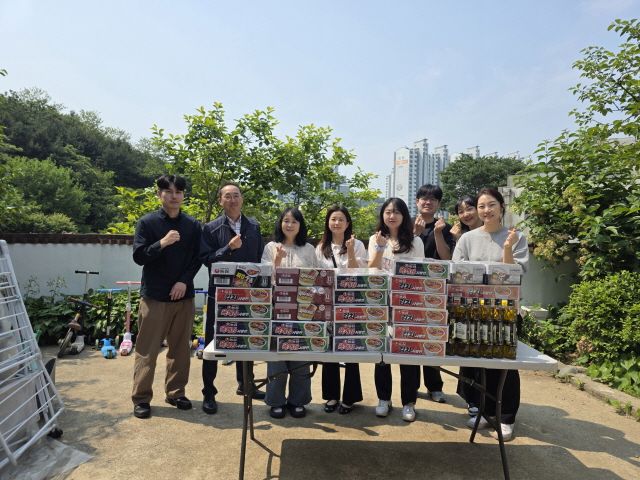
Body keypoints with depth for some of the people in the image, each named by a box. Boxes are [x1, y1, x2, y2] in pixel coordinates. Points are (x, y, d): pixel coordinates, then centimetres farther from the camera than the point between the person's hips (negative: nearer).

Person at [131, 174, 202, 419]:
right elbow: (139, 256, -6)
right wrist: (162, 243, -21)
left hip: (184, 295, 3)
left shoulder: (193, 225, 6)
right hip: (154, 295, -2)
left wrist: (184, 281, -9)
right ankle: (141, 398, 17)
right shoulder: (147, 222, -1)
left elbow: (197, 259, 4)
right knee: (147, 349, 3)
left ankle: (176, 392, 25)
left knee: (181, 348, 10)